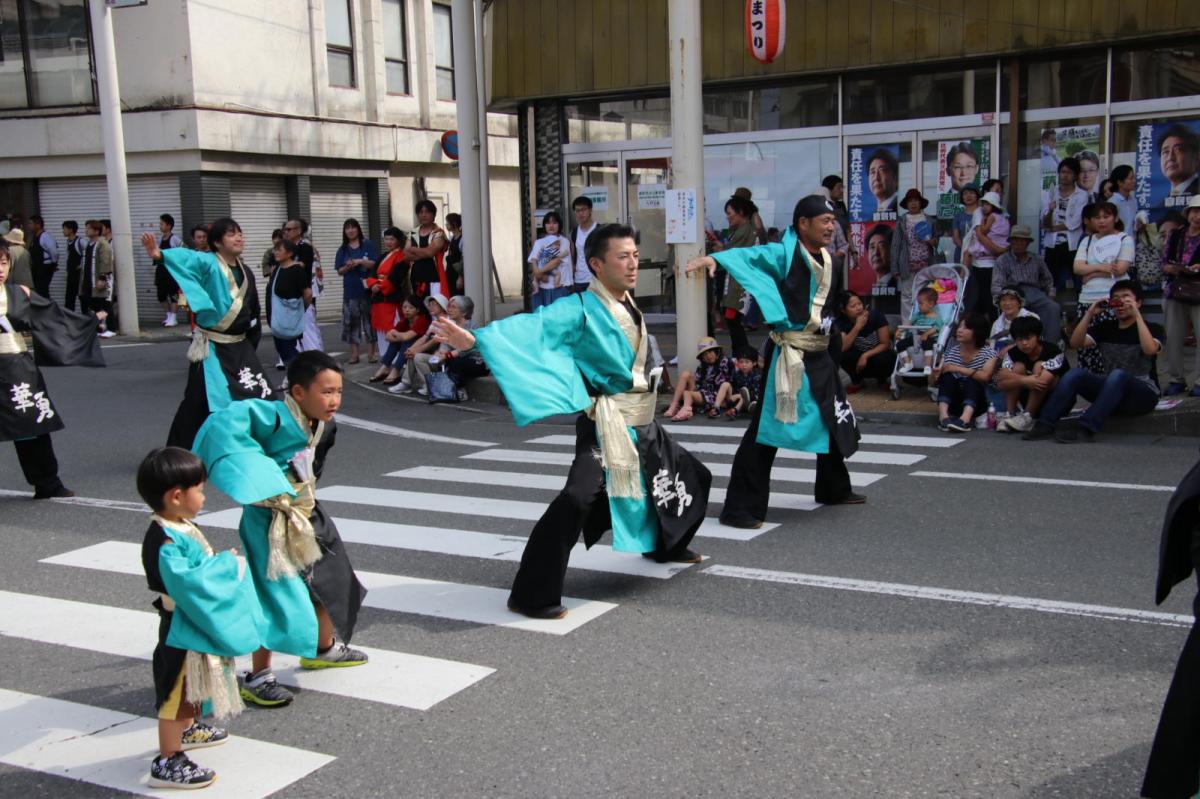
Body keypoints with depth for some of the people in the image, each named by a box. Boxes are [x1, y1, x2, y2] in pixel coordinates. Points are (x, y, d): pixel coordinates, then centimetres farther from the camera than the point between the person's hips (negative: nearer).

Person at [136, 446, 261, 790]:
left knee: (196, 683, 29)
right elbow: (185, 582, -37)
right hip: (184, 630, -11)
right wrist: (224, 563, -26)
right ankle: (168, 762, 8)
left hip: (201, 624, 11)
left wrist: (224, 563, 0)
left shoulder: (183, 527, 3)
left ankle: (189, 729, 50)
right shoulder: (165, 542, -29)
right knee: (178, 692, -1)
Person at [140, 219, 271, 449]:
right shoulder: (208, 263, -10)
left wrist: (252, 341, 18)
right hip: (213, 347, -6)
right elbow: (186, 258, -32)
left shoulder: (245, 272, 8)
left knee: (258, 397, 8)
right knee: (203, 403, -5)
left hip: (240, 346, 6)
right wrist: (160, 255, -52)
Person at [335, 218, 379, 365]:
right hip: (350, 290, 3)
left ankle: (371, 353, 2)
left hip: (367, 288, -3)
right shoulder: (343, 249, 11)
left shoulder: (368, 245, 2)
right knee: (351, 320, 0)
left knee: (369, 319, -2)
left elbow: (376, 264, -4)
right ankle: (354, 354, 4)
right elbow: (340, 271, 9)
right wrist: (347, 267, -11)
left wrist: (360, 261, -16)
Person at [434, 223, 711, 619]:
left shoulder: (628, 305, 7)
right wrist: (475, 338, -45)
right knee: (577, 499, -30)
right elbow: (533, 327, -33)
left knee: (690, 476, 25)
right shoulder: (582, 310, -17)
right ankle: (532, 594, -23)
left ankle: (668, 545, 51)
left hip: (643, 426, 9)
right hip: (606, 427, -9)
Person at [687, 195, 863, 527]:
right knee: (768, 426, -11)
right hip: (788, 353, -8)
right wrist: (712, 258, -48)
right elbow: (752, 255, -30)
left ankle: (833, 489, 43)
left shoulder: (828, 261, 12)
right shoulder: (785, 253, -12)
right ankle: (740, 507, -7)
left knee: (834, 419, 21)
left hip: (820, 353, 9)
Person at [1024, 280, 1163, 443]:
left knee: (1118, 375, -36)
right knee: (1076, 373, -21)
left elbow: (1150, 350, -23)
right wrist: (1089, 314, -11)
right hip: (1112, 391, 4)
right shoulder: (1105, 328, 13)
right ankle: (1045, 424, -31)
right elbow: (1076, 343, -2)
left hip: (1143, 394, -4)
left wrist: (1137, 315, -22)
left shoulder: (1151, 328, 0)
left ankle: (1085, 428, -47)